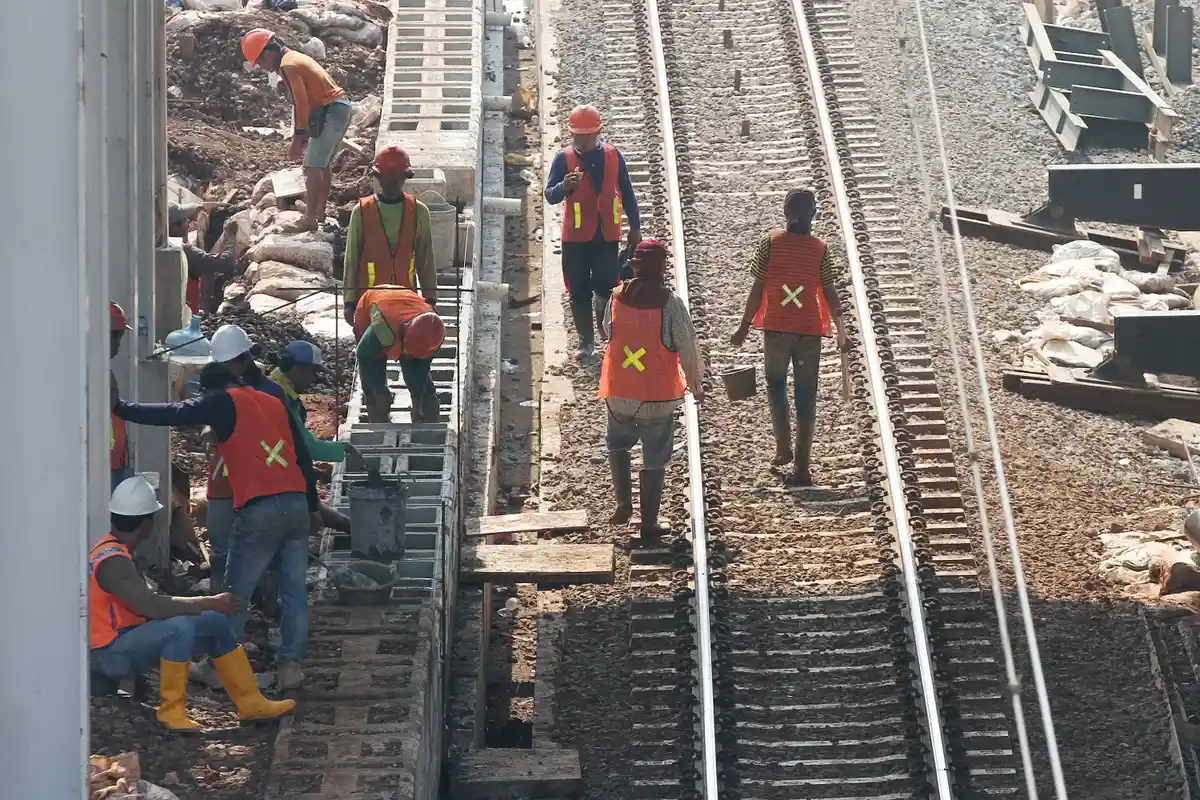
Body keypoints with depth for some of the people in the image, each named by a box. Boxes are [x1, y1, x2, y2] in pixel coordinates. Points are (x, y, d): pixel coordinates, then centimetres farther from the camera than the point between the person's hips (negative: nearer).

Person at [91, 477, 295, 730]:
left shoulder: (114, 551, 11)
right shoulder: (113, 562, -22)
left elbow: (145, 604, 14)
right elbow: (154, 606, -29)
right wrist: (211, 603, -21)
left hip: (127, 637, 10)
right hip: (109, 654, -10)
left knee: (214, 623, 5)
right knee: (180, 627, -34)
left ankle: (251, 703, 9)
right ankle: (172, 712, -20)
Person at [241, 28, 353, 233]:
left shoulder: (288, 66, -14)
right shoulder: (295, 58, 17)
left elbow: (301, 104, -18)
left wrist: (298, 138, -13)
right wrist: (302, 135, 19)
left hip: (331, 112, -10)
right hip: (341, 108, 10)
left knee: (313, 166, -8)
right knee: (324, 164, 18)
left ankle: (310, 219, -8)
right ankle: (319, 212, 27)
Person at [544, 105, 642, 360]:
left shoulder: (613, 155, 1)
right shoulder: (564, 158, -4)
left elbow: (627, 192, 10)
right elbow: (550, 195, -9)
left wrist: (635, 226, 12)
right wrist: (564, 187, -31)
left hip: (608, 235, 0)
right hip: (575, 236, 0)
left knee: (606, 287, -6)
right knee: (579, 291, 6)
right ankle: (586, 339, 20)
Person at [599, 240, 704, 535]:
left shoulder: (617, 298, -7)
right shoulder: (670, 303, -16)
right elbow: (688, 347, -10)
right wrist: (696, 383, 3)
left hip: (619, 392, 3)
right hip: (658, 395, -2)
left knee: (618, 444, 26)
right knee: (655, 457, 9)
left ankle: (624, 501, 13)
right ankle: (649, 522, 13)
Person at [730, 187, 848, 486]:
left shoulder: (769, 242, -8)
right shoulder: (820, 249, -6)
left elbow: (757, 289, -8)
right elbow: (830, 294, -4)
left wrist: (744, 326, 2)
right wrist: (840, 331, 9)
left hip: (775, 329, 0)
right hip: (810, 331, 0)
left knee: (776, 384, 23)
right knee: (806, 397, 6)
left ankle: (783, 447, 19)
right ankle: (802, 467, 6)